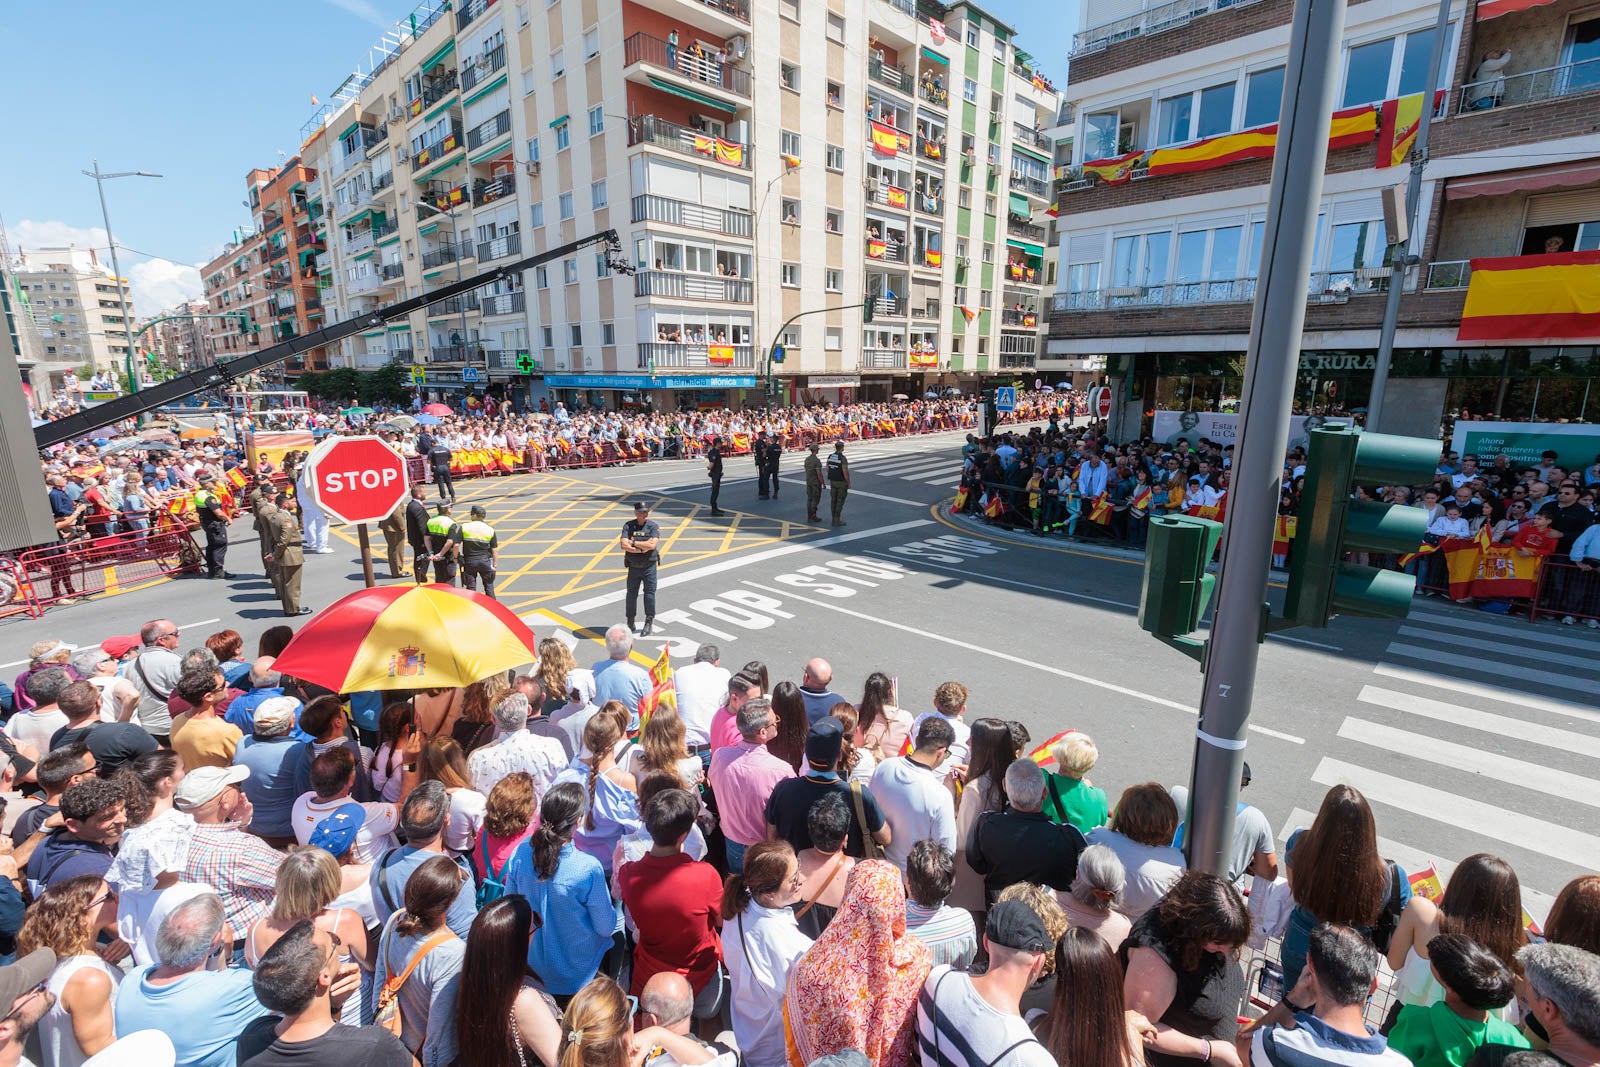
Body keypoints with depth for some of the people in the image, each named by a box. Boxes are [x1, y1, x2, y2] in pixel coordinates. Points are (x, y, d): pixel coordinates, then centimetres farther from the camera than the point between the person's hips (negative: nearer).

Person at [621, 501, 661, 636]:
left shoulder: (653, 526, -7)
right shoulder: (628, 525, -3)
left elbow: (652, 545, -21)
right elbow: (624, 545, -15)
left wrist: (633, 542, -15)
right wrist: (643, 548, -20)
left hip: (649, 566, -2)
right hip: (633, 567, 2)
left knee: (649, 593, 0)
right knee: (631, 594, 10)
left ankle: (648, 623, 11)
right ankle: (630, 623, 24)